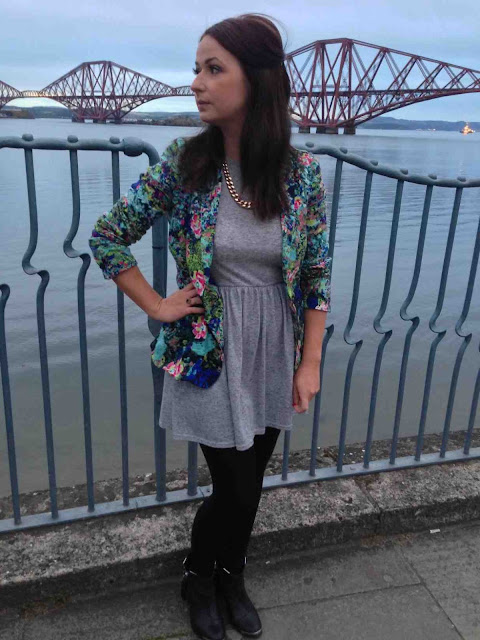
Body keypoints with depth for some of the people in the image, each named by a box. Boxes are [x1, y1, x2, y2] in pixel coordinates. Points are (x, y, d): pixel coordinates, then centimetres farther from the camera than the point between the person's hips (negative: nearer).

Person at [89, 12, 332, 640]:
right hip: (209, 353, -2)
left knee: (249, 484, 17)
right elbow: (106, 237, -2)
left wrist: (310, 363, -2)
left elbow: (317, 273, -2)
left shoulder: (303, 171, -8)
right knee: (236, 489, 6)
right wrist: (157, 307, -6)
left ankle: (231, 578, 47)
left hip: (276, 354, 3)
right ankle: (197, 576, 40)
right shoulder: (183, 163, -12)